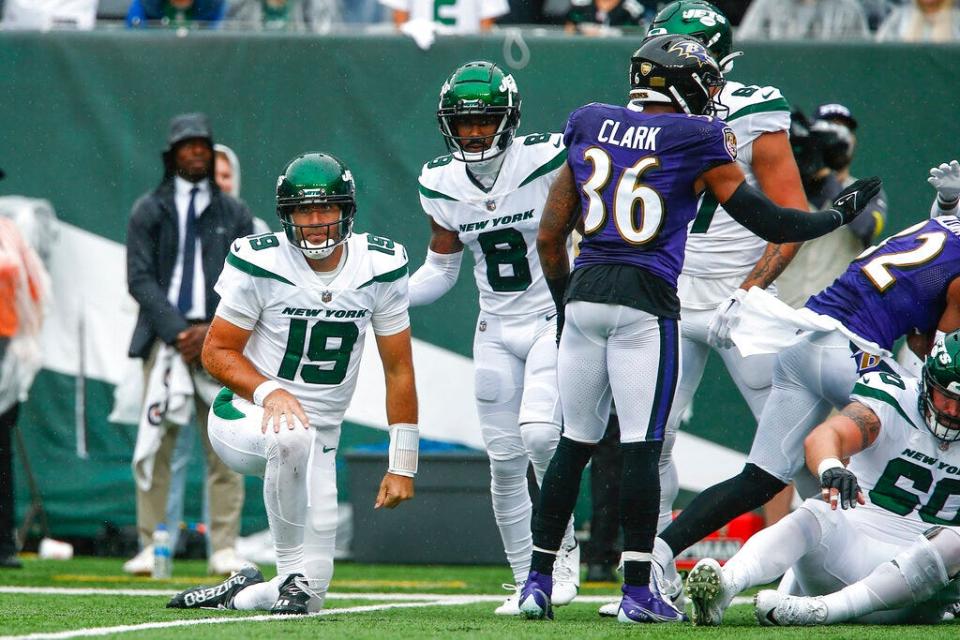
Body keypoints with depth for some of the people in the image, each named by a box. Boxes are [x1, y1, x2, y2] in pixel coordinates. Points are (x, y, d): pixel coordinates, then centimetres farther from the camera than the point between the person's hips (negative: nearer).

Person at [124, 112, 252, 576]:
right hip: (163, 339, -1)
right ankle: (150, 546, -3)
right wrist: (177, 332, -11)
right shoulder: (148, 211, 9)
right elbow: (140, 279, 1)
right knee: (155, 445, -5)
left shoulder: (233, 213, 13)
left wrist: (211, 332, -8)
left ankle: (224, 549, -3)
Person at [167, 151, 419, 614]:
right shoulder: (259, 263, -13)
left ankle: (239, 593, 26)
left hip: (318, 443, 4)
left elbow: (399, 370, 2)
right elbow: (217, 351, -8)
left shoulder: (380, 267, -4)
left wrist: (402, 465, -1)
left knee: (310, 593, -5)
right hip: (246, 418, -4)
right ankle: (292, 575, -25)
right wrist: (268, 391, -26)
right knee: (292, 437, -41)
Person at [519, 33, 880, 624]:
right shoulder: (697, 142, -1)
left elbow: (550, 238, 13)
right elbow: (769, 222, 2)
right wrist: (840, 216, 17)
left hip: (583, 293, 5)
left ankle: (538, 581, 12)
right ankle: (638, 592, -2)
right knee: (642, 447, -2)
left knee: (574, 444, 12)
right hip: (645, 299, -5)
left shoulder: (590, 129, 11)